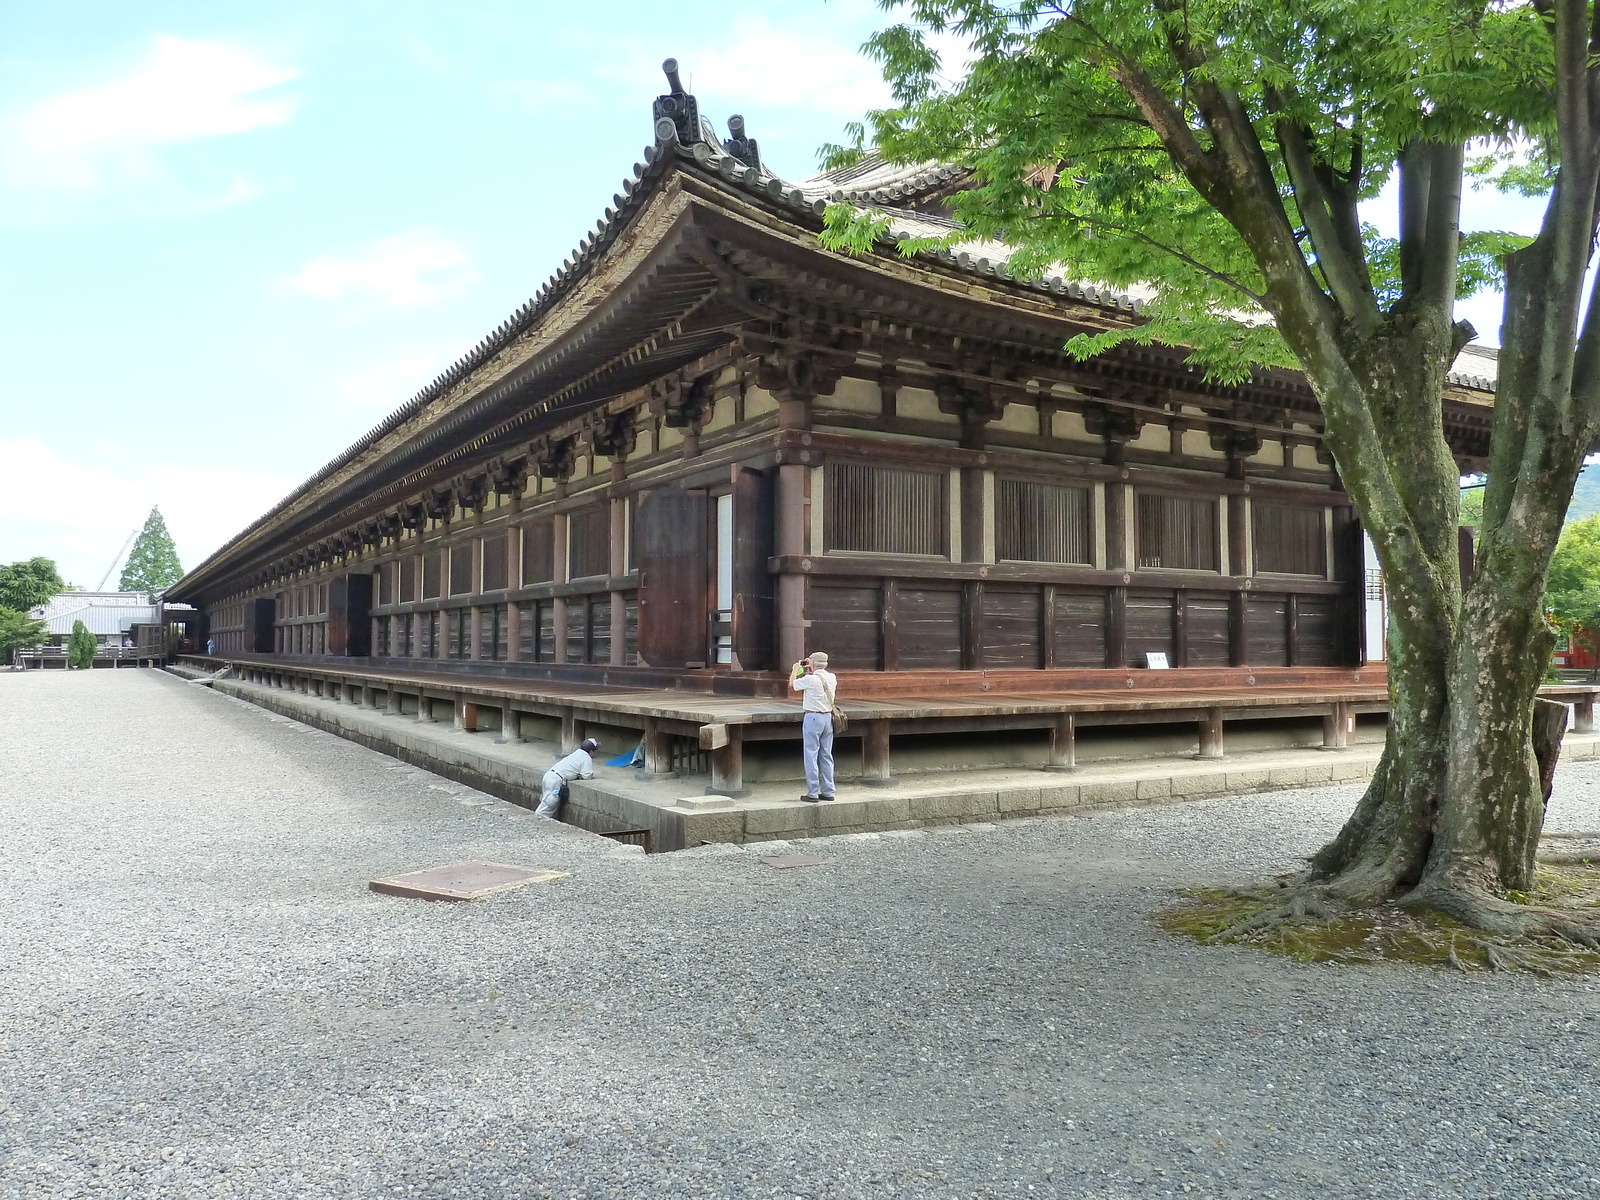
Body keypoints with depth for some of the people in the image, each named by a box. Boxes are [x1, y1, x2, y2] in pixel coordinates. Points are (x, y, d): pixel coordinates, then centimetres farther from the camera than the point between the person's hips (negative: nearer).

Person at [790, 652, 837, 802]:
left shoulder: (810, 679, -16)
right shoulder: (832, 678, 3)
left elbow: (792, 684, 2)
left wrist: (796, 669, 19)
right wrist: (810, 670, 29)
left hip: (813, 718, -6)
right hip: (828, 717, 7)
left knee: (811, 756, -2)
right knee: (826, 756, 11)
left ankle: (812, 794, -2)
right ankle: (828, 792, 15)